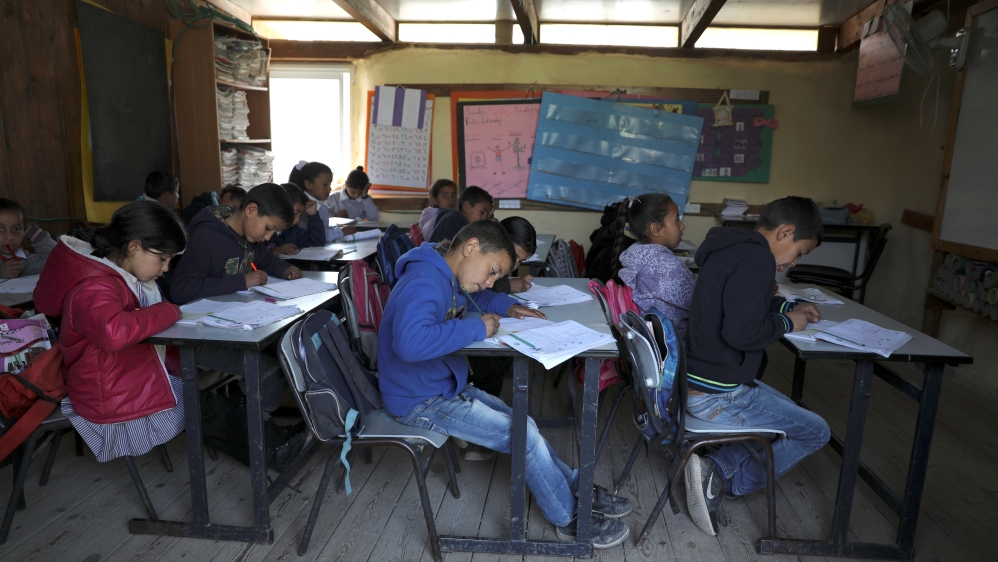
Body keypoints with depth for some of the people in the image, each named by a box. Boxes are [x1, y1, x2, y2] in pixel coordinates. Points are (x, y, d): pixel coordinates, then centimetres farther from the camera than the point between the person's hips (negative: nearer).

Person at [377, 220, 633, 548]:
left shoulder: (448, 278, 4)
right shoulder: (424, 282, -26)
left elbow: (475, 298, 26)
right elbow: (411, 342, -44)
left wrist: (507, 306, 5)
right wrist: (477, 329, -31)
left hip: (444, 387, 10)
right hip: (420, 401, -10)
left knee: (519, 424, 12)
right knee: (525, 435, -7)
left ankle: (574, 490, 27)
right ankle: (570, 519, 13)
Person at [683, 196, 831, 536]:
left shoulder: (729, 248, 12)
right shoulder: (758, 258, -18)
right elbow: (740, 332, -26)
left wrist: (787, 308, 17)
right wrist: (786, 324, -8)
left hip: (694, 381, 9)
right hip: (717, 395, -9)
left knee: (788, 415, 26)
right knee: (816, 432, 9)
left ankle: (718, 471, 8)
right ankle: (725, 476, 0)